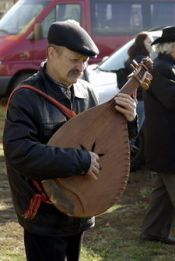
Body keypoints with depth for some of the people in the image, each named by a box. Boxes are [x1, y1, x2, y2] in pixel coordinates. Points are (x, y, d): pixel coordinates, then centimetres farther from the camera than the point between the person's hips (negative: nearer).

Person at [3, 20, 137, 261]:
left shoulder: (86, 91, 2)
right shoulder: (26, 98, -17)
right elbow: (19, 153, -29)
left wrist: (125, 120, -11)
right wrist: (81, 160, -29)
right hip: (44, 218, -6)